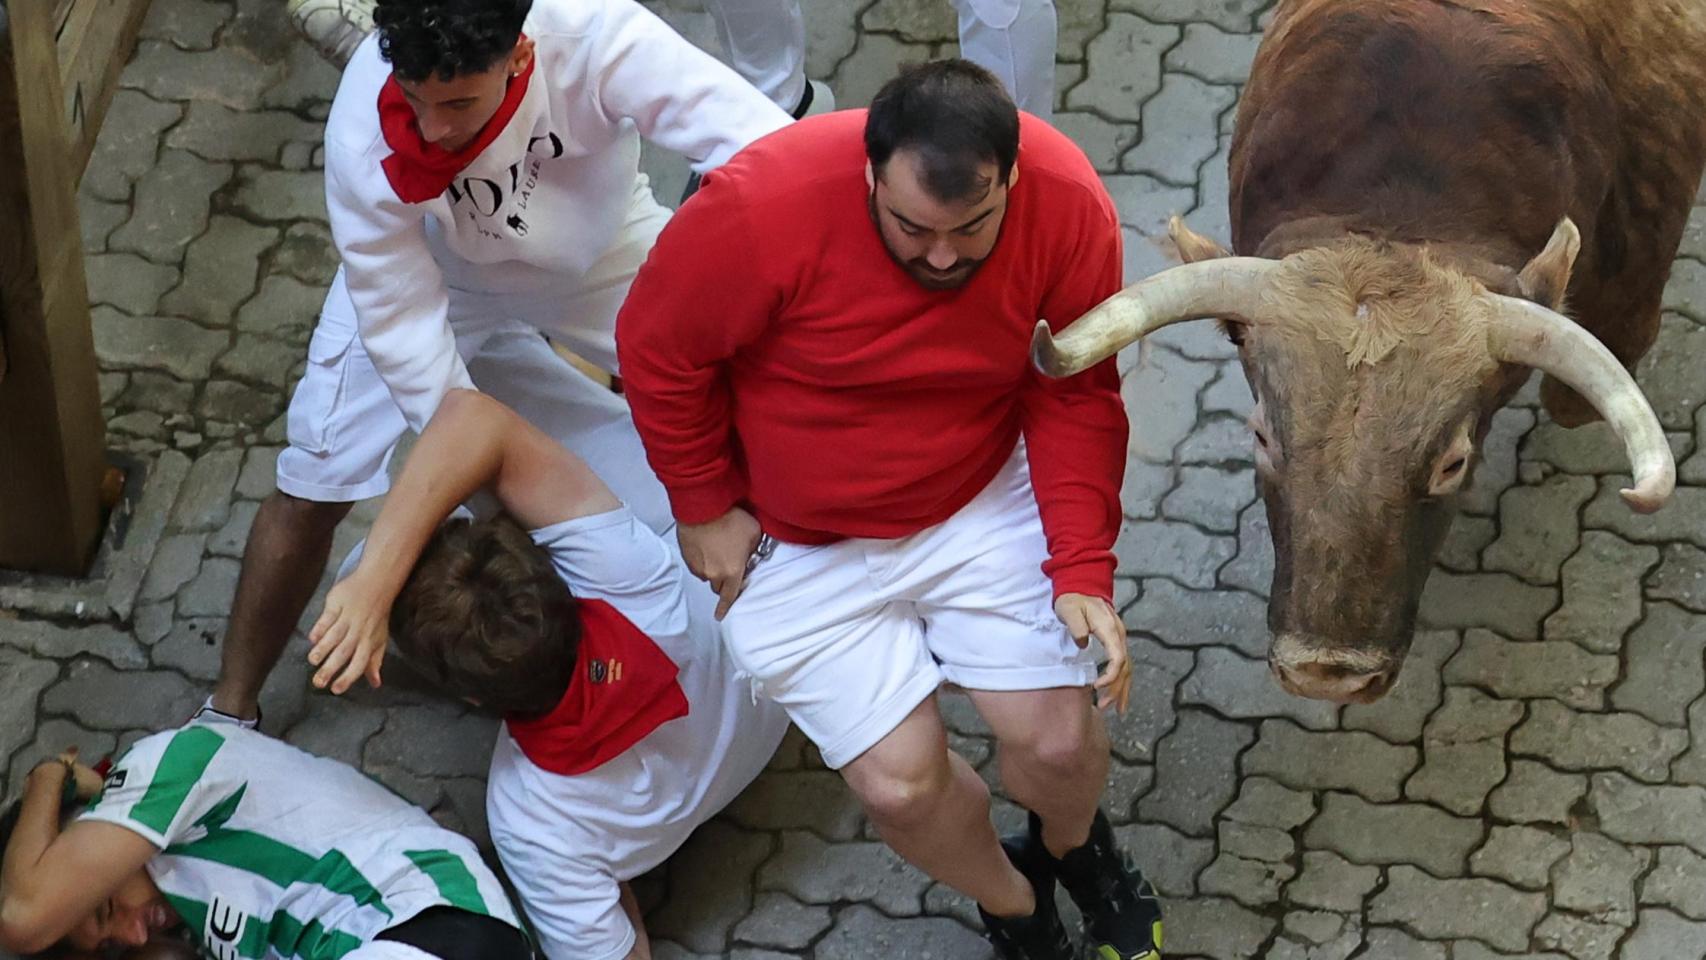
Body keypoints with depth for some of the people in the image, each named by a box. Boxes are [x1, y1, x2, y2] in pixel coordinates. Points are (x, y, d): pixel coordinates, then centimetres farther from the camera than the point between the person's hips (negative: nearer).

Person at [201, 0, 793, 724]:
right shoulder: (364, 138, -38)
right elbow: (401, 324, -27)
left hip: (601, 252, 1)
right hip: (429, 274, -1)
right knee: (315, 486, -3)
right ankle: (229, 712, 18)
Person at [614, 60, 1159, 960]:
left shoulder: (1067, 204, -22)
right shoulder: (763, 208, -32)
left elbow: (1078, 395, -11)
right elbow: (657, 349, -15)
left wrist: (1083, 571, -17)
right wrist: (705, 508, -6)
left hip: (983, 500, 2)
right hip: (801, 541, -2)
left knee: (1059, 739, -5)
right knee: (900, 780, -9)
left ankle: (1073, 849, 34)